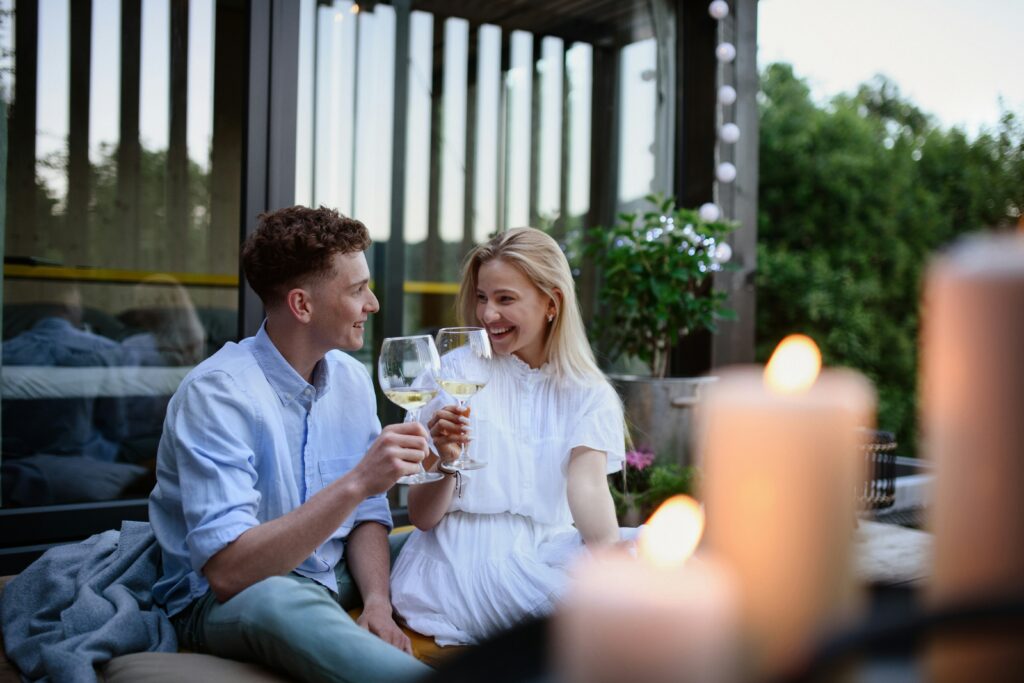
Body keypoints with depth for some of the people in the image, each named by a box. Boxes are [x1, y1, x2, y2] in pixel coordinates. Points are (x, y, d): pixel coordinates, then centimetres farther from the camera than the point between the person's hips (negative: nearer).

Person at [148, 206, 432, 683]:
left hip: (331, 578, 7)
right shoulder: (217, 392, -21)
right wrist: (355, 483, -35)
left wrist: (377, 601, -16)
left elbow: (367, 516, 4)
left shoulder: (352, 379, 1)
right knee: (277, 598, -38)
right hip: (219, 601, -7)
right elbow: (227, 572, -29)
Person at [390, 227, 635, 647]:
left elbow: (587, 482, -11)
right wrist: (443, 461, -21)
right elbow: (423, 517, 1)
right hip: (462, 560, -3)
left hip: (545, 553, 4)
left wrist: (607, 543, -33)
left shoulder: (588, 394, 8)